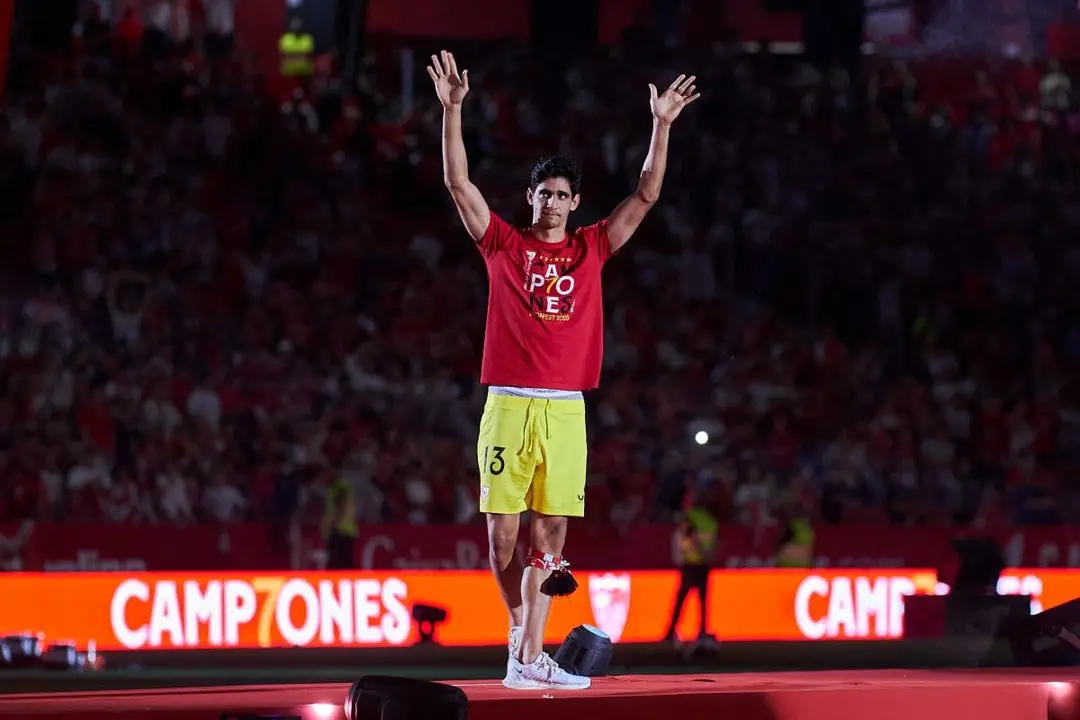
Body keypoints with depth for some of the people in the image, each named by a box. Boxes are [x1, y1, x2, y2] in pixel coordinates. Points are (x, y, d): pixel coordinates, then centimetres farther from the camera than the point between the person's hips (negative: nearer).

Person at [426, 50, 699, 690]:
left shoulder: (592, 248, 12)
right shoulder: (503, 243, 7)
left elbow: (646, 196, 10)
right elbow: (458, 181, 0)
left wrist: (662, 127, 1)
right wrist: (453, 111, -9)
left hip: (566, 409, 2)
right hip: (509, 403, -2)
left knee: (551, 533, -3)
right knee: (503, 531, -2)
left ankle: (527, 655, -4)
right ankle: (523, 632, 18)